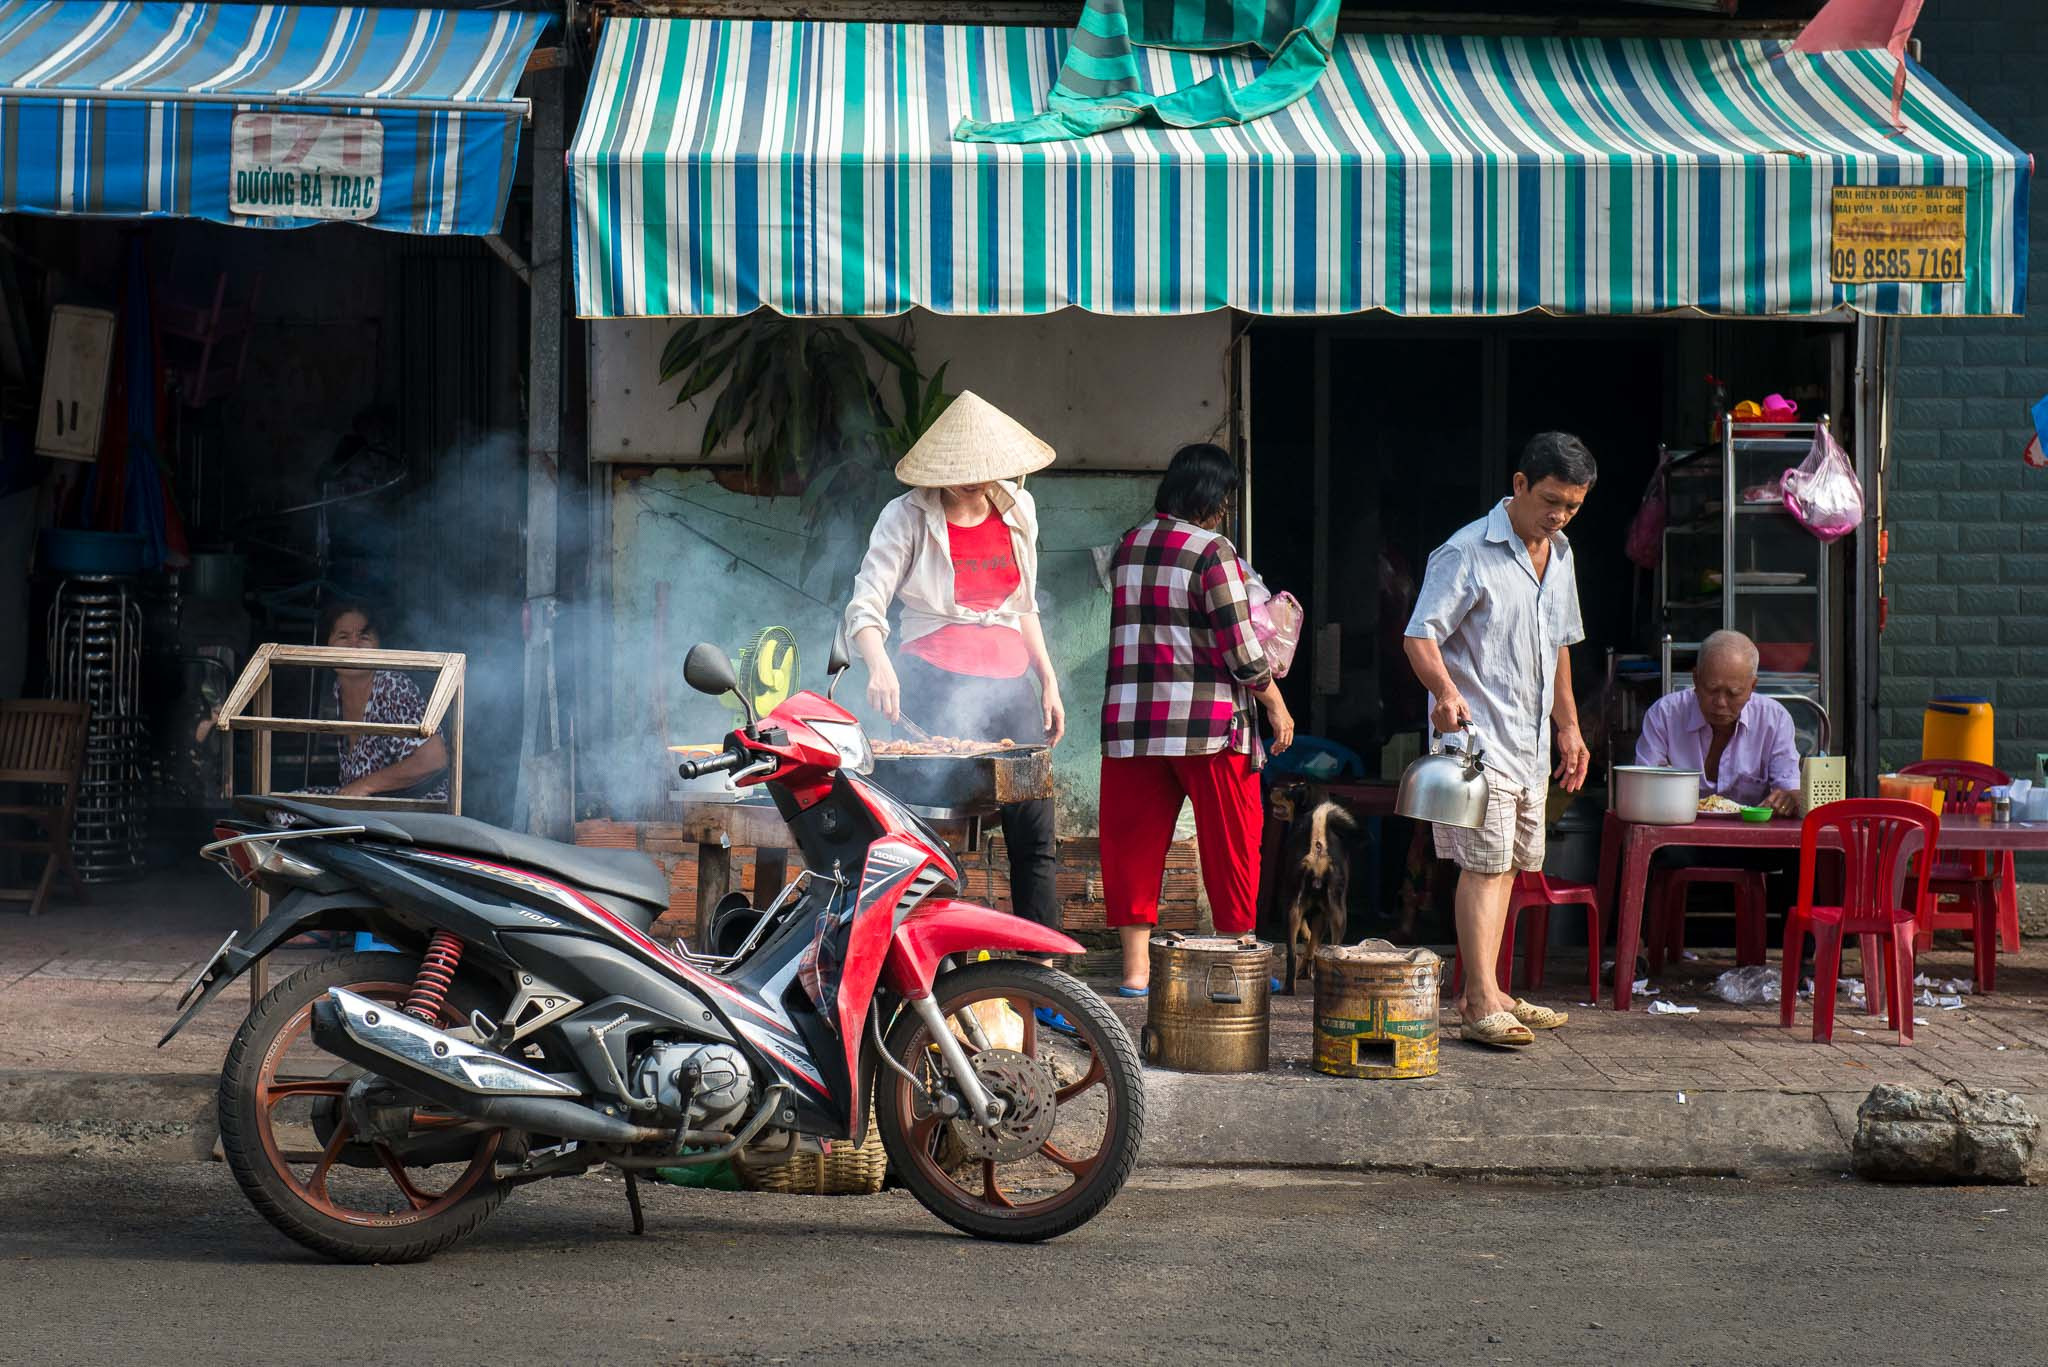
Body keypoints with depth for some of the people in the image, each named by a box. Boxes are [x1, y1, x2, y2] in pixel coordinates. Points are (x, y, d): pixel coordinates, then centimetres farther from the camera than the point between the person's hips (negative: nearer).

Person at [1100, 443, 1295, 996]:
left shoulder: (1127, 547, 10)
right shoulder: (1212, 550, -8)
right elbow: (1238, 643, -11)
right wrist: (1275, 702, -1)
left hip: (1129, 719, 5)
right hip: (1208, 720, -5)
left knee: (1134, 840, 7)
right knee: (1231, 842, 7)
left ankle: (1135, 966, 4)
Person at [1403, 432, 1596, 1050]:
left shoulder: (1559, 556, 15)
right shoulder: (1466, 552, -11)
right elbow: (1420, 636, -16)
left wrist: (1568, 726, 22)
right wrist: (1446, 692, -33)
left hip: (1532, 742, 8)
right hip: (1478, 735, -8)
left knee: (1508, 865, 11)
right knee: (1485, 863, -12)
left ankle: (1482, 992, 18)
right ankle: (1482, 1005, -14)